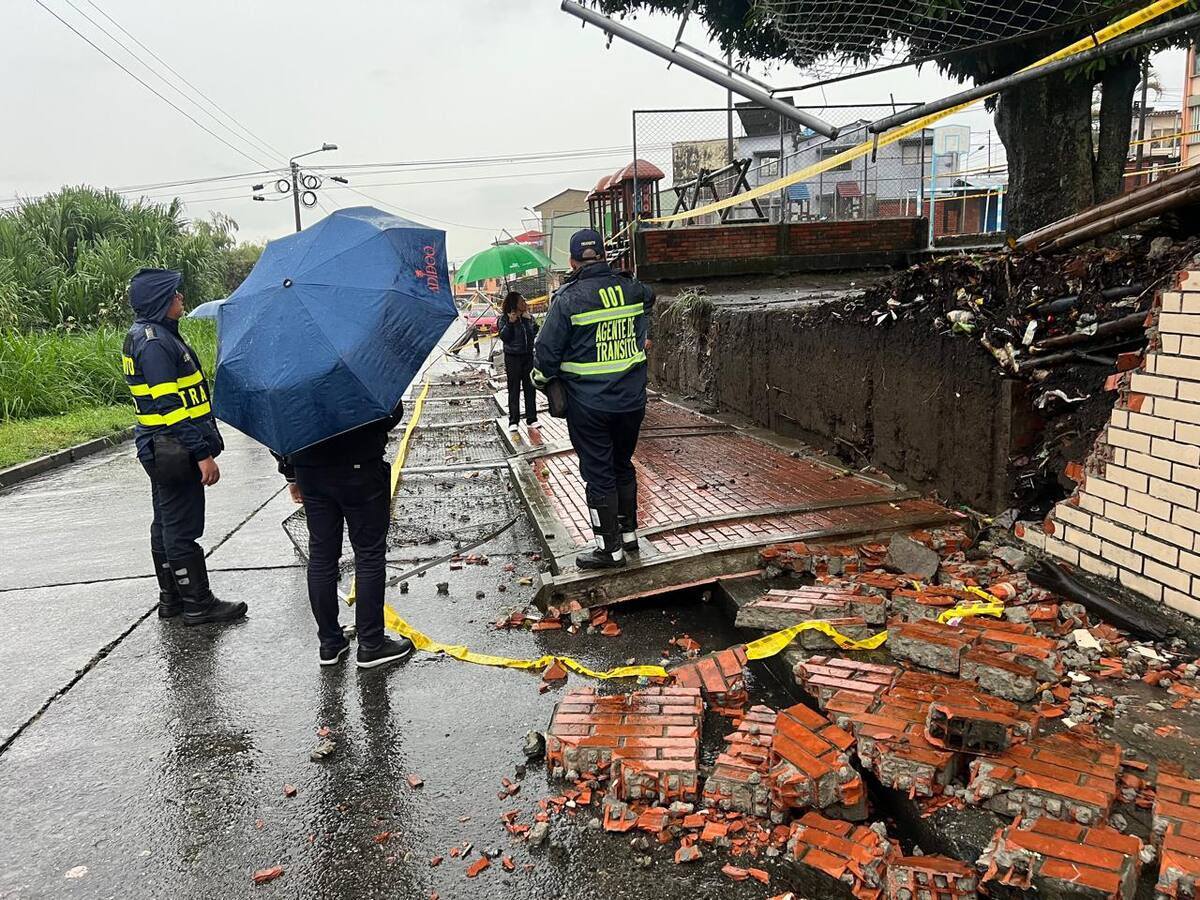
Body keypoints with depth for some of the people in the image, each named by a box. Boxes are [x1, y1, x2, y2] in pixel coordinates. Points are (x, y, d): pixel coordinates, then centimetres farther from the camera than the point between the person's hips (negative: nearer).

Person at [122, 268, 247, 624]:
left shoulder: (151, 334, 14)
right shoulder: (153, 341, -18)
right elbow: (170, 406, -23)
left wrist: (201, 445, 23)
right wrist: (203, 453, -23)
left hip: (160, 451, 11)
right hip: (175, 451, -11)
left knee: (167, 522, 17)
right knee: (182, 528, -2)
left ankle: (171, 598, 28)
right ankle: (198, 604, 7)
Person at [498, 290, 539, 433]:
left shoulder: (528, 317, 6)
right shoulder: (505, 318, -6)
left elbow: (535, 333, -1)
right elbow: (503, 337, -13)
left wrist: (529, 319, -10)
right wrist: (510, 323, -23)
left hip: (528, 356, 4)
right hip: (513, 357, -4)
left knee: (530, 388, 7)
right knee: (514, 390, 1)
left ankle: (531, 419, 15)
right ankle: (513, 421, 7)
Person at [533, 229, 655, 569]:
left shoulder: (568, 299, -14)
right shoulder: (632, 289, 1)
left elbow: (546, 353, -12)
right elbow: (650, 297, 26)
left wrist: (541, 376, 8)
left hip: (589, 407, -5)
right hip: (632, 401, 5)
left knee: (598, 474, 4)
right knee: (623, 465, 20)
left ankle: (610, 548, 11)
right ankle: (629, 532, 31)